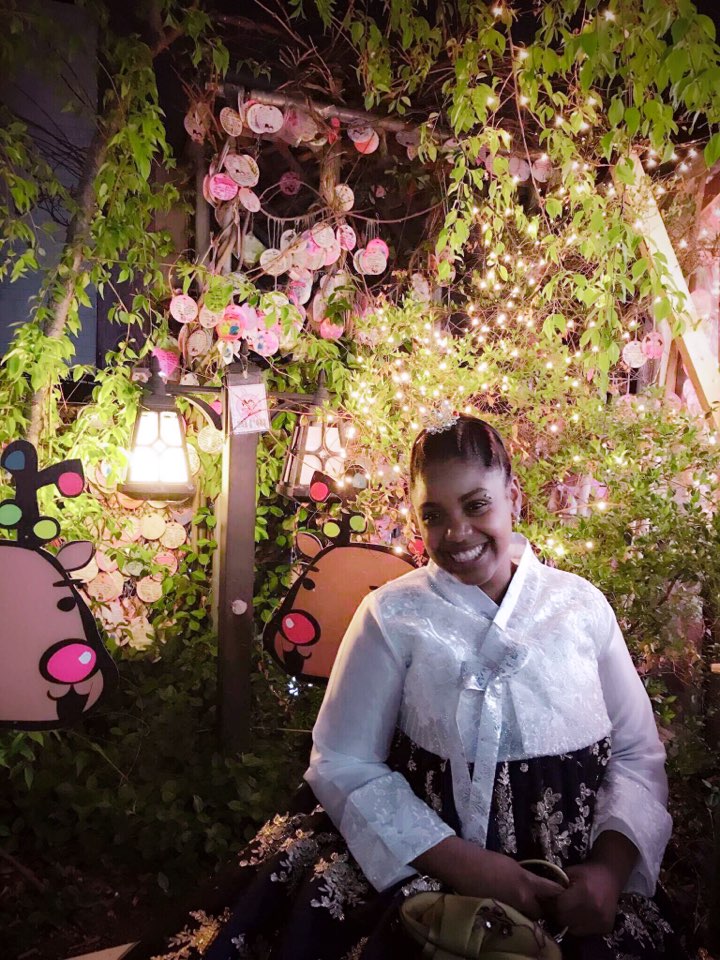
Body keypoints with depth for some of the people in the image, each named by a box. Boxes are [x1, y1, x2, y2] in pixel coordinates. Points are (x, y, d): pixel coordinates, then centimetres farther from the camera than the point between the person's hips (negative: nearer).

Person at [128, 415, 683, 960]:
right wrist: (464, 864, -13)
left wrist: (611, 868, -11)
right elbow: (344, 764, -6)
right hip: (433, 869, -2)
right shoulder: (392, 617, -4)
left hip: (579, 882, 3)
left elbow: (639, 754, 5)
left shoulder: (581, 603, 2)